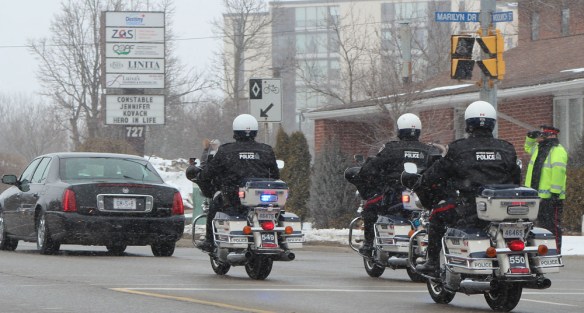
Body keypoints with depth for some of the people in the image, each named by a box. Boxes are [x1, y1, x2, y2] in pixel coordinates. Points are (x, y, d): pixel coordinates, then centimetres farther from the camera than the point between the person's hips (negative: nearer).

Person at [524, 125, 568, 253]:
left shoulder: (558, 151, -12)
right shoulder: (538, 149, 17)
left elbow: (558, 172, -21)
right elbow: (528, 148, 41)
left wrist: (555, 192, -27)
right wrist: (530, 137, 19)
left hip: (551, 196, -10)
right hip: (538, 195, 10)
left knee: (553, 226, -9)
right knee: (542, 224, 14)